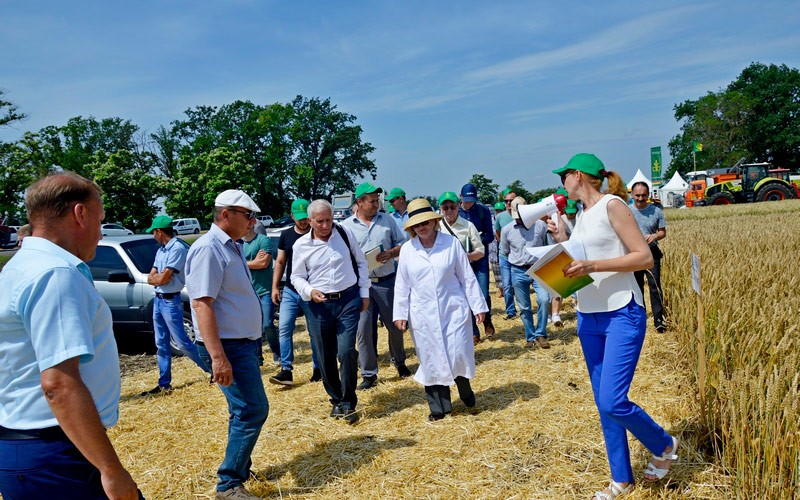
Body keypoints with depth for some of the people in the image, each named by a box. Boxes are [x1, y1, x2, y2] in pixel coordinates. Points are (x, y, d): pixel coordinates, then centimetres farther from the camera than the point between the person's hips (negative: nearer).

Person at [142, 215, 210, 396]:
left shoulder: (178, 248, -15)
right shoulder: (160, 250, 14)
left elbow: (163, 278, -19)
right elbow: (150, 279, 10)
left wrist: (156, 277, 2)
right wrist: (161, 277, -10)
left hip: (171, 301, -9)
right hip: (158, 300, 9)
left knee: (181, 342, -6)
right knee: (161, 344, 11)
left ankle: (213, 369, 6)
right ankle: (164, 384, 18)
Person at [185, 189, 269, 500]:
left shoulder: (233, 246, 13)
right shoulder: (208, 248, -18)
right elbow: (201, 304, -24)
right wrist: (217, 357, -30)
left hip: (244, 343, 10)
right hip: (228, 346, -10)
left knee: (244, 410, 18)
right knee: (253, 409, -9)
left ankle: (240, 469, 34)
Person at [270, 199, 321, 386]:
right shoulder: (286, 235, 7)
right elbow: (280, 262, 12)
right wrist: (275, 287, 7)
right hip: (290, 291, 3)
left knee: (315, 332, 5)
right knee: (284, 328, -4)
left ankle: (318, 369, 18)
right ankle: (286, 370, 1)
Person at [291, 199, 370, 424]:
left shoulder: (345, 234, 2)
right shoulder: (301, 245, 0)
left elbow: (361, 262, 11)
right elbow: (297, 277, 7)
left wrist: (364, 293, 8)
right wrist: (309, 292, -13)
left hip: (349, 299, -1)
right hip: (319, 304, 1)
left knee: (346, 352, -11)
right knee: (326, 358, 8)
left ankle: (348, 403, 6)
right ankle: (336, 400, 29)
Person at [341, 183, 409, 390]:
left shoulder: (387, 220, 8)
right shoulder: (346, 226, 3)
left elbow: (402, 244, 11)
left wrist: (390, 253, -9)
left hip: (386, 281, 1)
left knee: (395, 325, 10)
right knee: (363, 329, -2)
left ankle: (399, 361, 34)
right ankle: (369, 374, 10)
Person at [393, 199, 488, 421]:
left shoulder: (451, 243, -1)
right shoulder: (407, 249, 2)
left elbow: (467, 277, 2)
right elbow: (402, 285, 8)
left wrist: (478, 306, 2)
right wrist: (400, 314, 7)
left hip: (454, 309, -1)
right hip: (423, 315, 1)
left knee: (458, 353, -4)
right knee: (430, 359, 6)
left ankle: (464, 387, 29)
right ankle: (438, 407, 21)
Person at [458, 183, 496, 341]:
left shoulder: (483, 211, 0)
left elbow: (490, 236, 0)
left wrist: (478, 240, -19)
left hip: (481, 258, 0)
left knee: (484, 295, -7)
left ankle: (487, 320, 25)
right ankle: (474, 332, 15)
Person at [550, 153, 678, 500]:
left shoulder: (612, 205, -9)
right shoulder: (582, 215, 14)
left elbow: (645, 257, -14)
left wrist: (593, 265, -22)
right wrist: (563, 241, 6)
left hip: (622, 315, -8)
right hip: (589, 318, 8)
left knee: (612, 402, -13)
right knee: (603, 404, 11)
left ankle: (665, 446, 17)